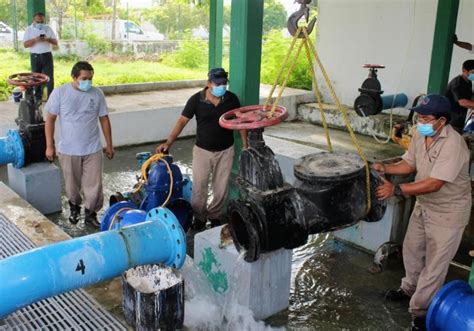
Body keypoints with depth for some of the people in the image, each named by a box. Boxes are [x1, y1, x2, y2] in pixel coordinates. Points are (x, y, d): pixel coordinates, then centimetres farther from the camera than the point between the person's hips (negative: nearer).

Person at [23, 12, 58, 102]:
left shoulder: (48, 29, 5)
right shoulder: (29, 29, 2)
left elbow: (56, 42, 4)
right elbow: (25, 44, -4)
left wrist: (47, 39, -16)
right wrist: (35, 40, -21)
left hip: (47, 55, 0)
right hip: (35, 56, 0)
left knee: (50, 77, -1)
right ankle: (38, 97, 14)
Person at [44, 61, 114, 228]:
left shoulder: (97, 94, -2)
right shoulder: (60, 93, -7)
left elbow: (104, 120, 5)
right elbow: (50, 120, -2)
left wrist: (109, 145, 7)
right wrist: (49, 146, -4)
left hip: (93, 149, 1)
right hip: (68, 150, 0)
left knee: (94, 184, 1)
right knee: (72, 183, 15)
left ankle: (91, 213, 20)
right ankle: (74, 206, 41)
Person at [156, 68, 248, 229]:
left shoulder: (231, 99, -8)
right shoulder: (196, 99, -13)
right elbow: (182, 121, -13)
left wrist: (245, 144, 0)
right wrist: (168, 143, -21)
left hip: (225, 151, 1)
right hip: (202, 150, -1)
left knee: (221, 187, 12)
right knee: (199, 186, 6)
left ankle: (215, 215, 31)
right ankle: (199, 216, 26)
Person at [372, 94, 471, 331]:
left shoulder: (453, 144, -30)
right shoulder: (419, 134, -5)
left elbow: (434, 184, -35)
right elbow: (409, 164, 6)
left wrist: (396, 190, -38)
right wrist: (385, 168, -12)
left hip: (448, 212, -8)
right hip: (423, 205, 8)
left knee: (435, 263, 2)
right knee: (411, 249, 22)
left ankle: (421, 311, 15)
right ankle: (410, 288, 45)